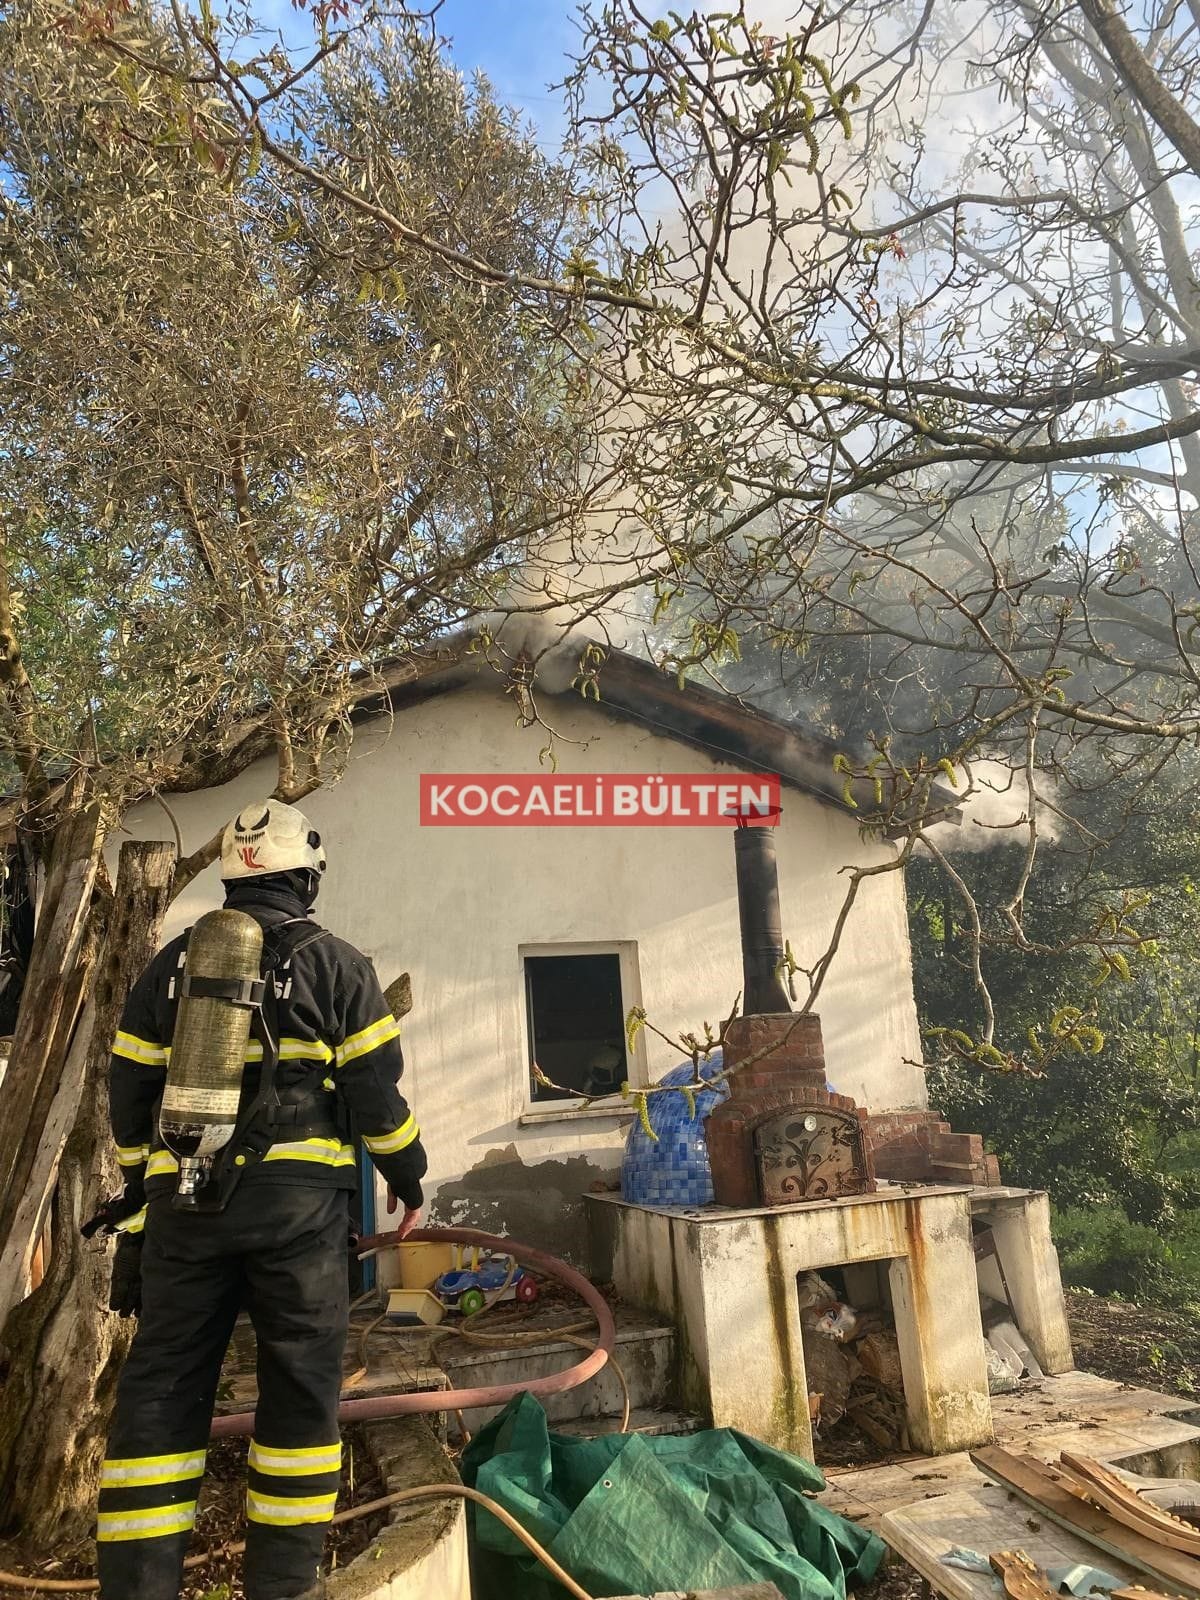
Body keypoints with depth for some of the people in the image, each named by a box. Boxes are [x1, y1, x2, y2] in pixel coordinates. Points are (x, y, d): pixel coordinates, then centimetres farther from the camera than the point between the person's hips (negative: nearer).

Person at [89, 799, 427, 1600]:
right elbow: (374, 1085, -5)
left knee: (163, 1384, 12)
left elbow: (130, 1087, 13)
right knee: (300, 1383, 9)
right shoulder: (337, 963, -2)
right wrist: (408, 1172, 10)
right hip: (298, 1197, -3)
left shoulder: (173, 963, 9)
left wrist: (141, 1181, 27)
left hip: (184, 1196, 3)